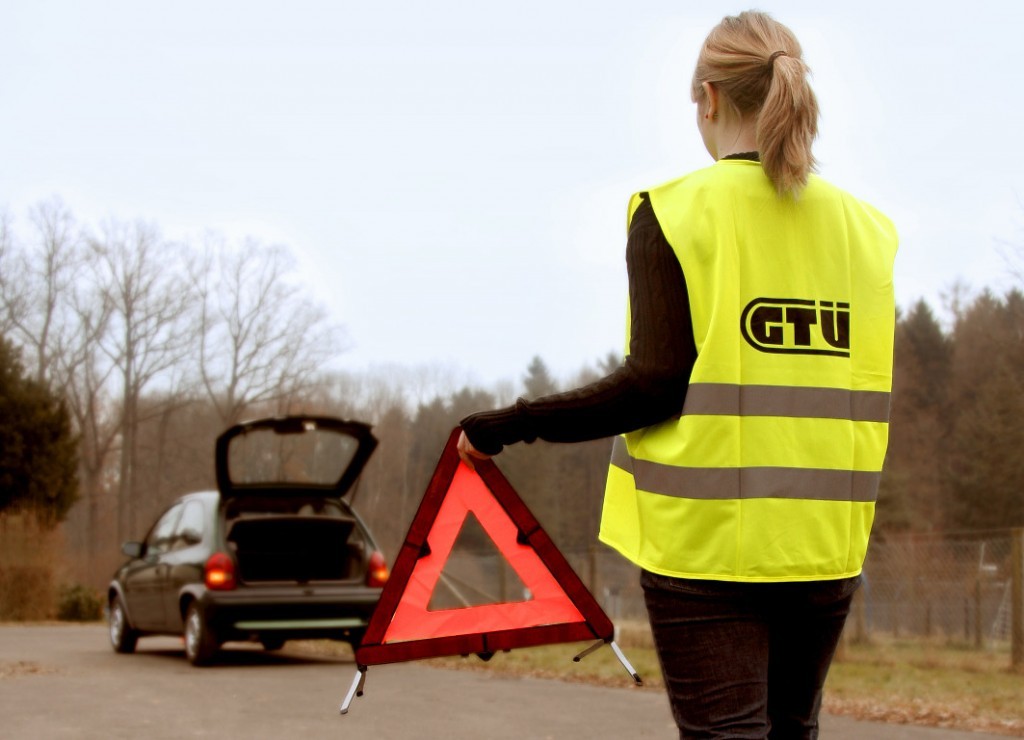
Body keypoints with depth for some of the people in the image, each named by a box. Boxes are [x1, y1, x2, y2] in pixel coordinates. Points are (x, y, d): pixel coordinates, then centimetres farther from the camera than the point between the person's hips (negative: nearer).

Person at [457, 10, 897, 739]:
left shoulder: (676, 214, -7)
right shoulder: (863, 226, 7)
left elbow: (656, 386, -14)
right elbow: (865, 394, 8)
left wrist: (512, 424, -5)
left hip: (706, 536, -5)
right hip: (823, 541, 5)